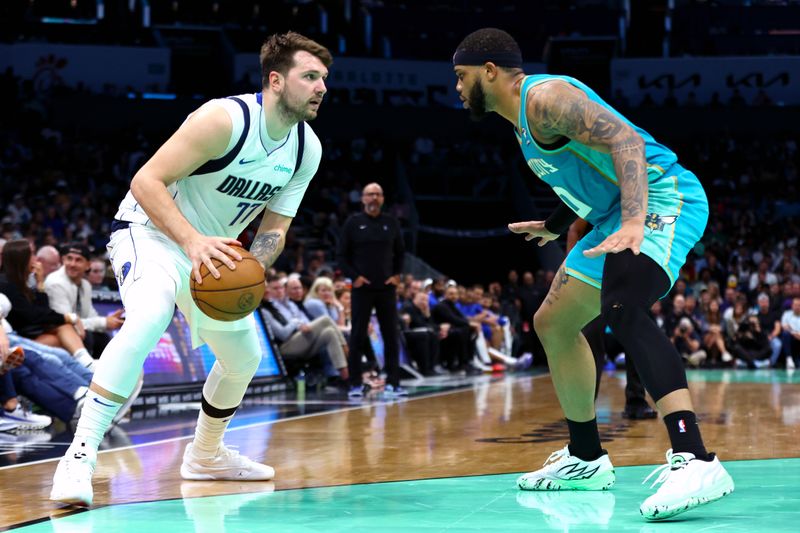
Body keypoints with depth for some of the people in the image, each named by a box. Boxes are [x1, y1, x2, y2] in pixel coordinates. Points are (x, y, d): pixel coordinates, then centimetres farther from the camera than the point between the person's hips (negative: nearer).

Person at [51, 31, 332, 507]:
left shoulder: (308, 150, -5)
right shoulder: (225, 119, -26)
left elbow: (274, 229, 0)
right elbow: (146, 181, -27)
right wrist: (192, 241, -40)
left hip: (213, 251, 8)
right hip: (150, 232, -8)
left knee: (245, 358, 17)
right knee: (151, 314, -37)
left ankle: (206, 454, 43)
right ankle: (80, 457, -38)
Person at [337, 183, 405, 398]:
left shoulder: (391, 223, 7)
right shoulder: (353, 223, 1)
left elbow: (400, 252, 16)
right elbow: (343, 255, 2)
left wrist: (397, 275, 3)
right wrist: (354, 276, -10)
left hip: (387, 288, 2)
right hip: (362, 288, -2)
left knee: (391, 336, 1)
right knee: (358, 337, -1)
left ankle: (393, 382, 6)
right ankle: (356, 384, 5)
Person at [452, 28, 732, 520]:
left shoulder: (544, 96, -13)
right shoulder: (525, 118, 19)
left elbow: (626, 140, -26)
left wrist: (633, 223, -38)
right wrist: (555, 226, 45)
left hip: (661, 196, -11)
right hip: (620, 216, 12)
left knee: (620, 308, -35)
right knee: (553, 322, 17)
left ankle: (695, 461, -46)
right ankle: (586, 460, 28)